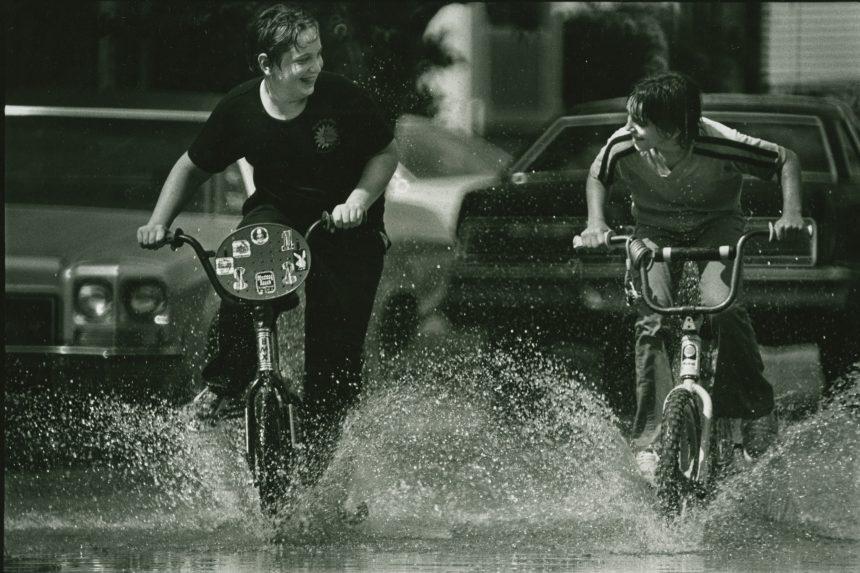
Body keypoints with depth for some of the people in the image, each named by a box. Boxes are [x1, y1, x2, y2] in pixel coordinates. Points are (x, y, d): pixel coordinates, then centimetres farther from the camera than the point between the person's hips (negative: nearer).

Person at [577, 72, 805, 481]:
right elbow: (597, 178, 0)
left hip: (717, 227, -2)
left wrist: (791, 214, -30)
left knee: (720, 305, -29)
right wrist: (595, 223, -16)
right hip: (656, 232, 2)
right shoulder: (623, 148, -25)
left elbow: (786, 160, -18)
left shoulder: (720, 146, -33)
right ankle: (647, 439, -14)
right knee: (651, 319, -20)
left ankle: (757, 411, -9)